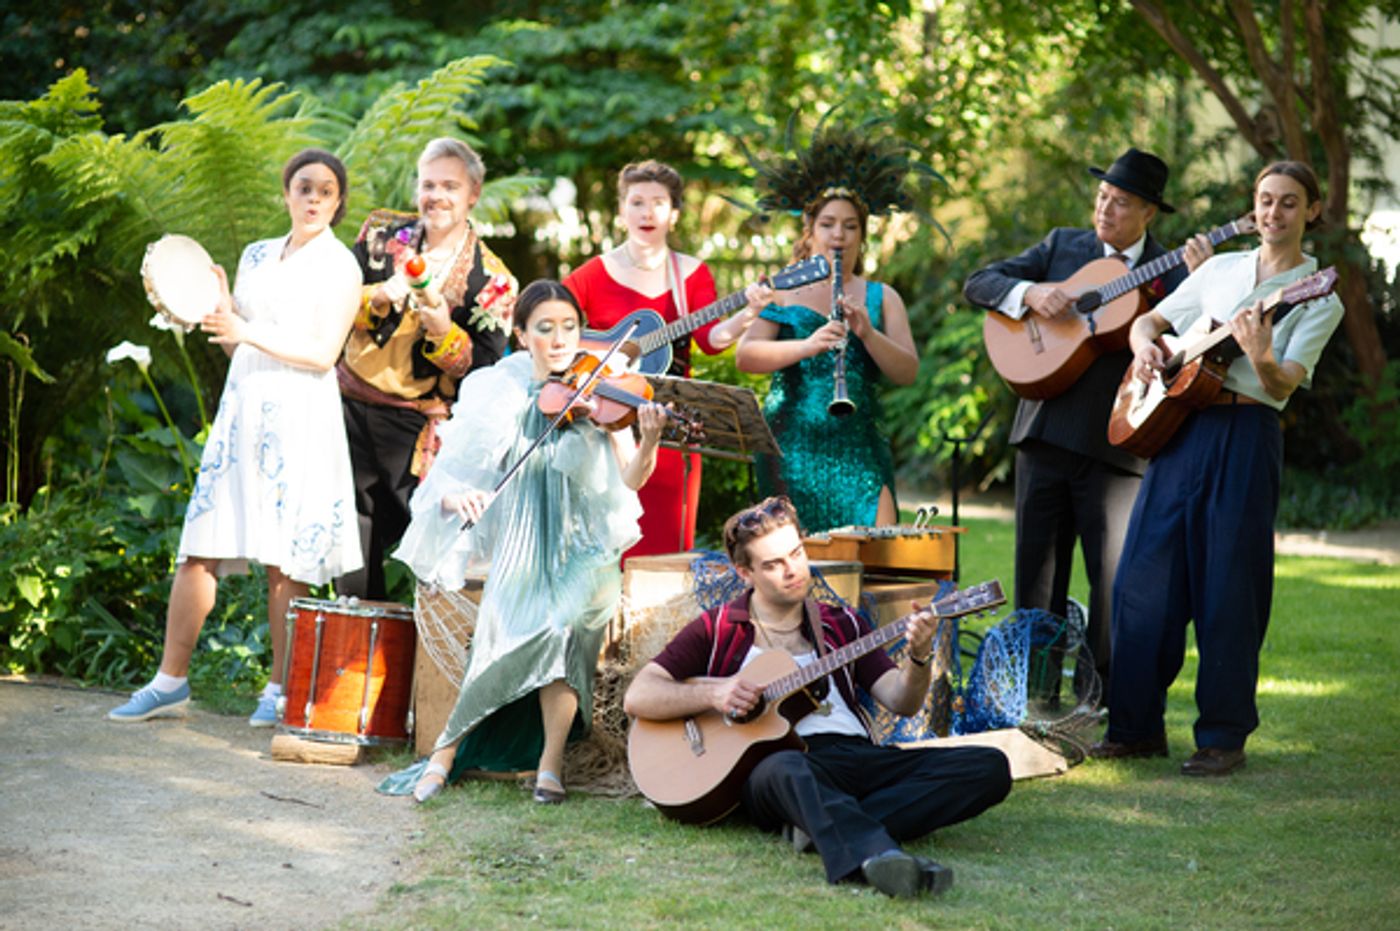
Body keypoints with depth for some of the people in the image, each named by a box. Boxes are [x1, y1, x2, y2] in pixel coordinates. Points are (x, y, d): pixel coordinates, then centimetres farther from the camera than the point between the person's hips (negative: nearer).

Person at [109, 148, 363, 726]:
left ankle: (280, 690, 3)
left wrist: (247, 331, -14)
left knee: (284, 559, -5)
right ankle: (170, 682, 4)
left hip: (299, 415, -5)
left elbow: (323, 353, -9)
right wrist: (217, 308, 3)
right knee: (198, 547, 0)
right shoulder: (257, 256, 17)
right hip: (242, 407, 5)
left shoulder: (339, 265, 0)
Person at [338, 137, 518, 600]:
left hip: (416, 424, -3)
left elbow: (482, 367, -5)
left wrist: (442, 329, -22)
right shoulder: (382, 234, 6)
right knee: (352, 540, 7)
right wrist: (379, 298, -15)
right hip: (350, 406, 3)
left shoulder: (490, 279, -2)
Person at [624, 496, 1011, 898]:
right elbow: (637, 698, 6)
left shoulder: (839, 625, 24)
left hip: (858, 757, 5)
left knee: (989, 768, -18)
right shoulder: (717, 631, 14)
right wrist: (713, 693, -10)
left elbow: (901, 702, 13)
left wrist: (918, 657, -9)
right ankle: (877, 857, -69)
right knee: (785, 769, -42)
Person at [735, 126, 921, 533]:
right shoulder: (782, 293, 9)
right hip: (792, 445, -1)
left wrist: (867, 332, -15)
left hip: (860, 448, 1)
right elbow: (745, 358, -5)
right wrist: (807, 346, -21)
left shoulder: (882, 298, 13)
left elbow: (908, 373, 2)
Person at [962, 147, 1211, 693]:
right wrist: (1029, 292, -10)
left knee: (1116, 581, -4)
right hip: (1046, 435, 3)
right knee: (1037, 577, 8)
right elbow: (978, 284, 8)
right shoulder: (1063, 247, 11)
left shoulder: (1172, 273, 2)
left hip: (1116, 444, -3)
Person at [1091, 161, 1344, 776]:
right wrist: (1145, 346, -1)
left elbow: (1283, 387, -10)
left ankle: (1224, 737, 6)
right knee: (1144, 578, 2)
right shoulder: (1220, 269, 15)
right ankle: (1138, 726, 11)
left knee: (1227, 587, -3)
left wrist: (1261, 357, -32)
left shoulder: (1319, 298, 2)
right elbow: (1149, 320, 22)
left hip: (1247, 437, -4)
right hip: (1179, 427, 4)